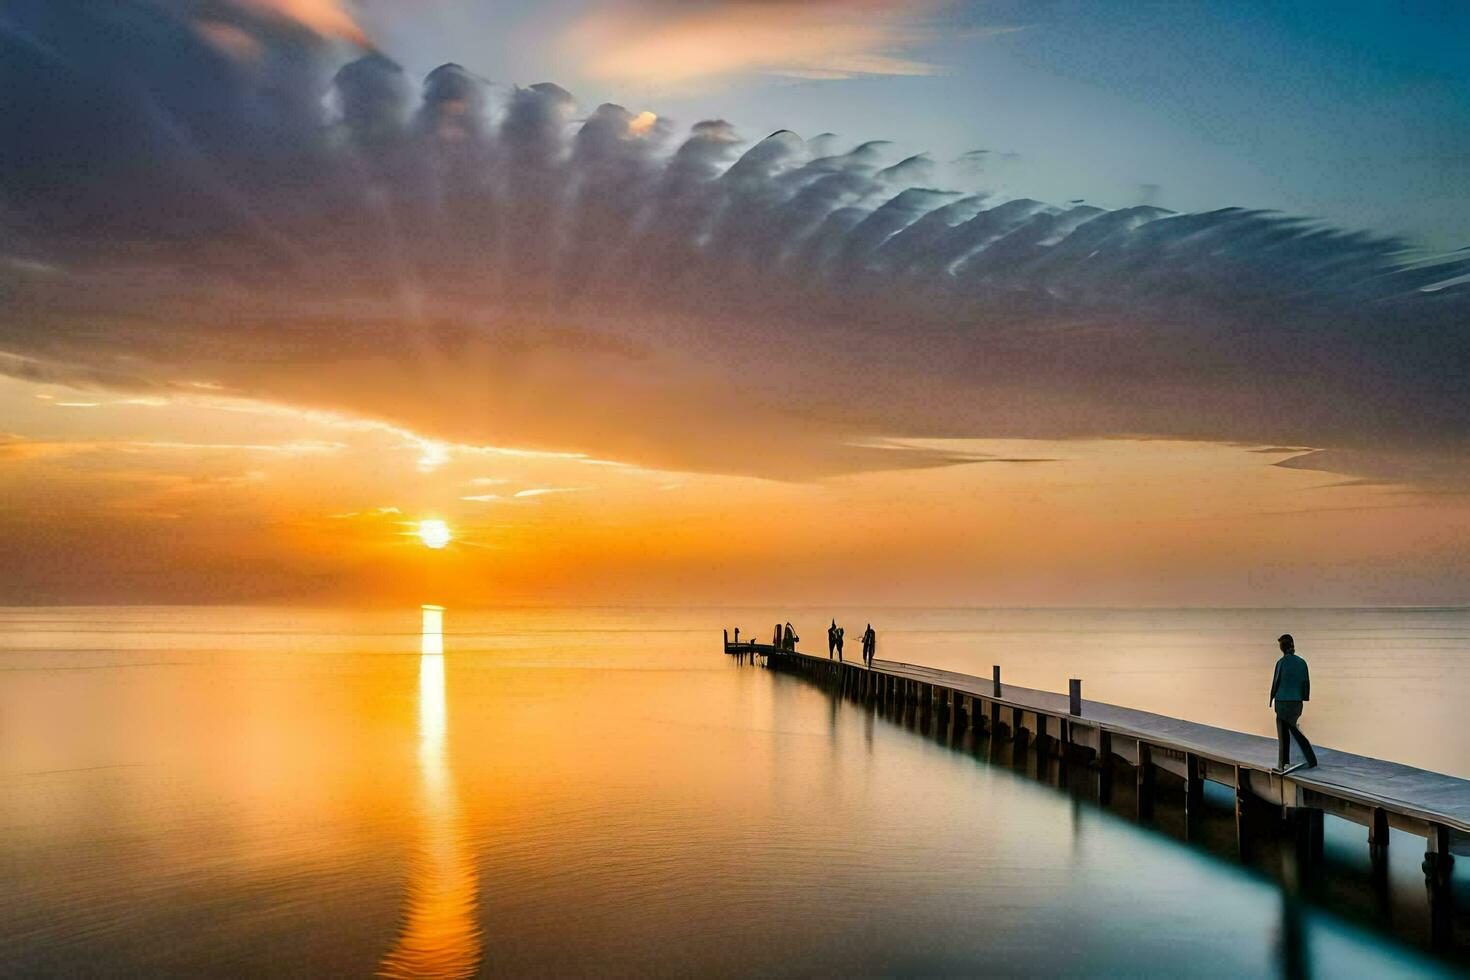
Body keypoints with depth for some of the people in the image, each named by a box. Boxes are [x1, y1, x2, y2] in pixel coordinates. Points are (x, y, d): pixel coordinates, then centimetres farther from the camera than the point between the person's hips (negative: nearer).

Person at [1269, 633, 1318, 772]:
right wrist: (1305, 699, 13)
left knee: (1283, 734, 2)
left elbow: (1276, 682, -9)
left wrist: (1272, 698, 3)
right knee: (1293, 728, 19)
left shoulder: (1281, 662, -12)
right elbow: (1306, 682, 6)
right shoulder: (1301, 662, 2)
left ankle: (1283, 765, 5)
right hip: (1297, 702, 5)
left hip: (1283, 702, -5)